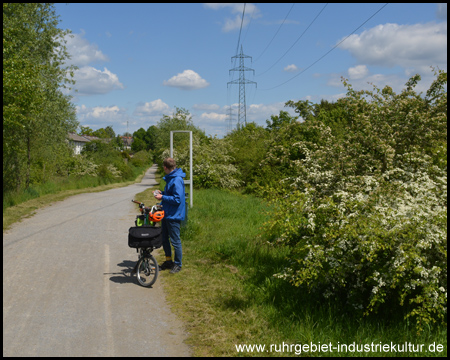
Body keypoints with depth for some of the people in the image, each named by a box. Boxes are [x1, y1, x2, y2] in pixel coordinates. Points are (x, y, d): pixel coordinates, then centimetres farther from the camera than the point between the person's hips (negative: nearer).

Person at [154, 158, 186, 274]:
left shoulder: (177, 180, -21)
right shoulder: (170, 178, 11)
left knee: (175, 240, 1)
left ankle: (178, 264, 15)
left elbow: (177, 199, -25)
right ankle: (168, 261, 32)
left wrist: (163, 197, -18)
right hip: (166, 214, 10)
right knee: (164, 238, 17)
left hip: (174, 216, -10)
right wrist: (162, 193, 8)